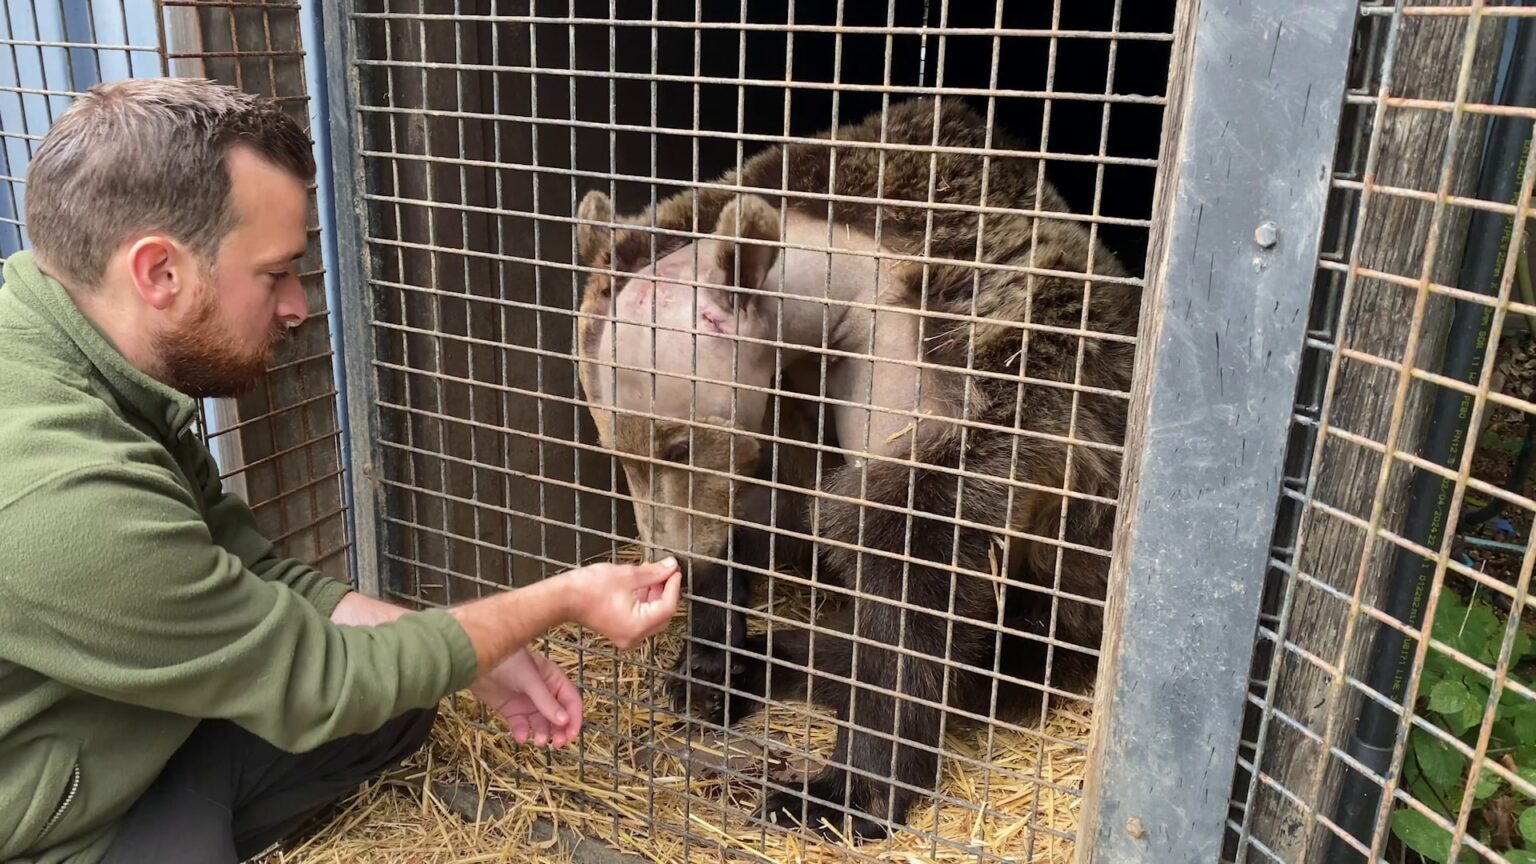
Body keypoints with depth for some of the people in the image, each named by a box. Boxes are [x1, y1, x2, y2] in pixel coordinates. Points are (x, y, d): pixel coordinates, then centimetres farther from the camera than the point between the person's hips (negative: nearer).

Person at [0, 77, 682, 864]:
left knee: (401, 699, 10)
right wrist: (561, 600, -13)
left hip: (130, 736, 8)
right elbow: (317, 682, -21)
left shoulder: (112, 379, -8)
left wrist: (478, 655, -5)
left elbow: (256, 578, 0)